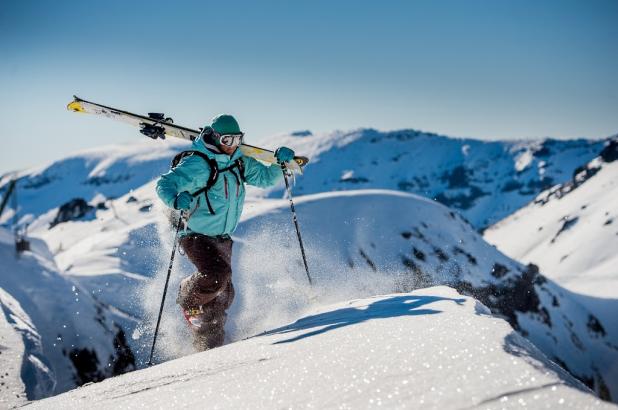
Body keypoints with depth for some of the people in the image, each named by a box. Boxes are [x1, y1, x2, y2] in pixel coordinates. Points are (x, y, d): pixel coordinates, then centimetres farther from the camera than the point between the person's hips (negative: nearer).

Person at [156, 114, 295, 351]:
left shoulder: (240, 162, 4)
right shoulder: (198, 164, -19)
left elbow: (264, 178, 16)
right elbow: (164, 184, -25)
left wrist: (280, 163, -2)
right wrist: (176, 200, -46)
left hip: (222, 237, 7)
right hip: (196, 235, -7)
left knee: (224, 293, 6)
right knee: (217, 274, -27)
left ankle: (209, 342, 23)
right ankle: (189, 299, 5)